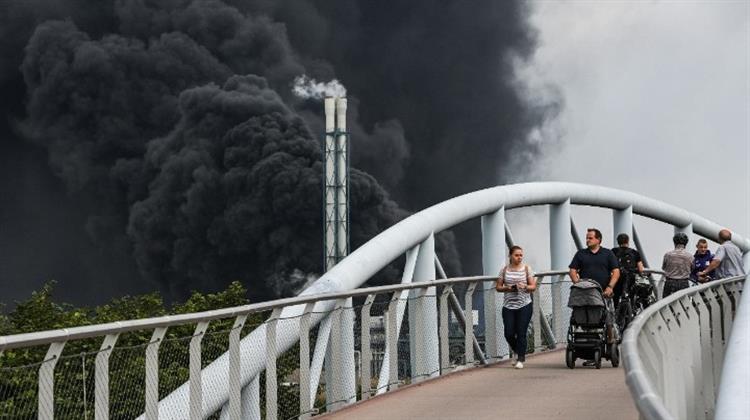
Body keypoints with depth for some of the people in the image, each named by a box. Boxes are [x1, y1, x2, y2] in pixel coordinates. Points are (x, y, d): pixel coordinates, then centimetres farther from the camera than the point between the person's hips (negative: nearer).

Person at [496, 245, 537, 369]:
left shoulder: (526, 269, 3)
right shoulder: (505, 270, 6)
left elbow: (533, 286, 2)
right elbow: (498, 287, 8)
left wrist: (525, 287, -18)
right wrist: (507, 288, -11)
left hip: (524, 305, -2)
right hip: (508, 306, 2)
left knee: (521, 333, -6)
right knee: (509, 333, -2)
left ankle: (520, 359, 2)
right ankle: (518, 351, 26)